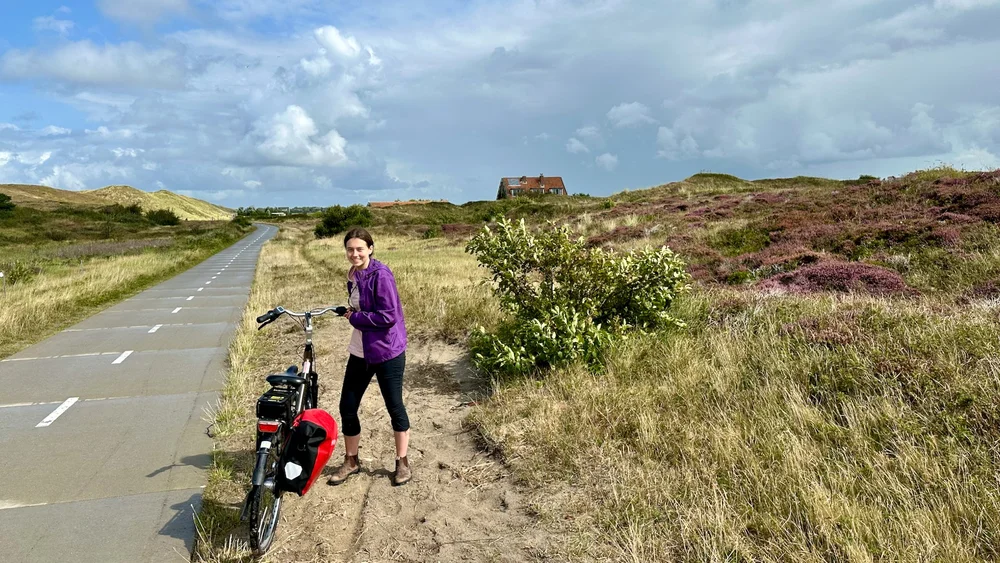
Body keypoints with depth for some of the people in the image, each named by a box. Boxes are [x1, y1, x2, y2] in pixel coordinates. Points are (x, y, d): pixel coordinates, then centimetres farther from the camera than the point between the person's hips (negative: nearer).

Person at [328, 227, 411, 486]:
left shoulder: (381, 274, -17)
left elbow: (389, 315, -23)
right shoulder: (352, 275, 8)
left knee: (394, 406, 5)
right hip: (360, 351, 8)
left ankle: (402, 462, 23)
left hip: (387, 350, -8)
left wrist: (355, 318, -14)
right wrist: (351, 314, 1)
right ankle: (351, 461, 29)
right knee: (347, 407, 10)